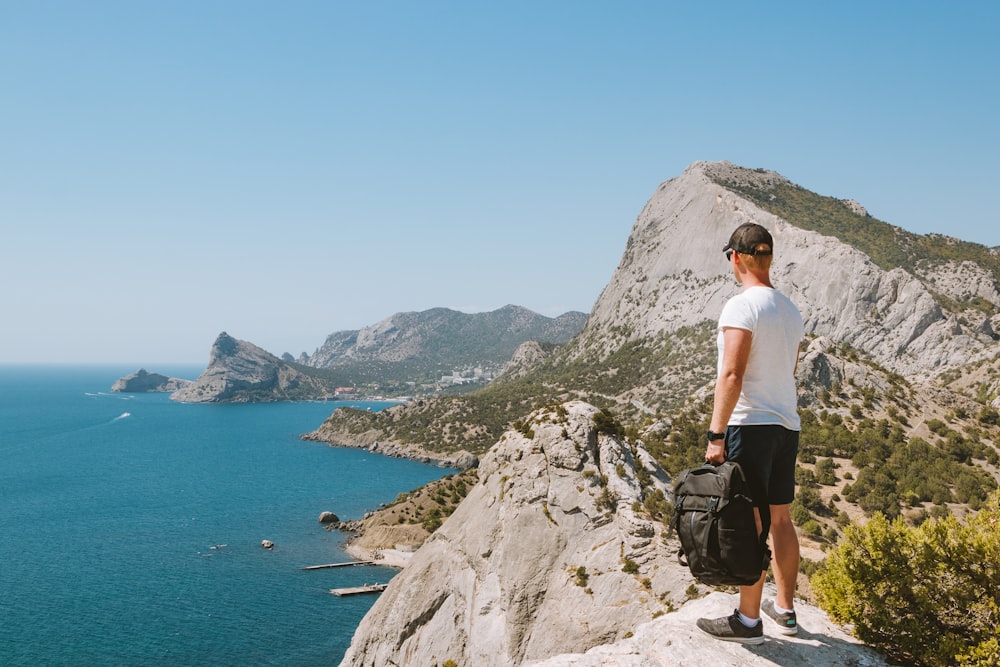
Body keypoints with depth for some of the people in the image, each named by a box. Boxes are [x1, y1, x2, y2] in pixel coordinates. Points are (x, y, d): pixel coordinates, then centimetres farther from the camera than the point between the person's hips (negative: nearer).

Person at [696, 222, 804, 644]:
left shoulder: (742, 306, -13)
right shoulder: (790, 310, 12)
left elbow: (732, 374, -20)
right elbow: (789, 371, 16)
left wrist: (716, 434, -19)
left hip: (750, 425, -8)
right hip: (787, 425, 8)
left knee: (751, 523, -2)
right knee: (780, 518, 15)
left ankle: (748, 620, 6)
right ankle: (785, 609, 26)